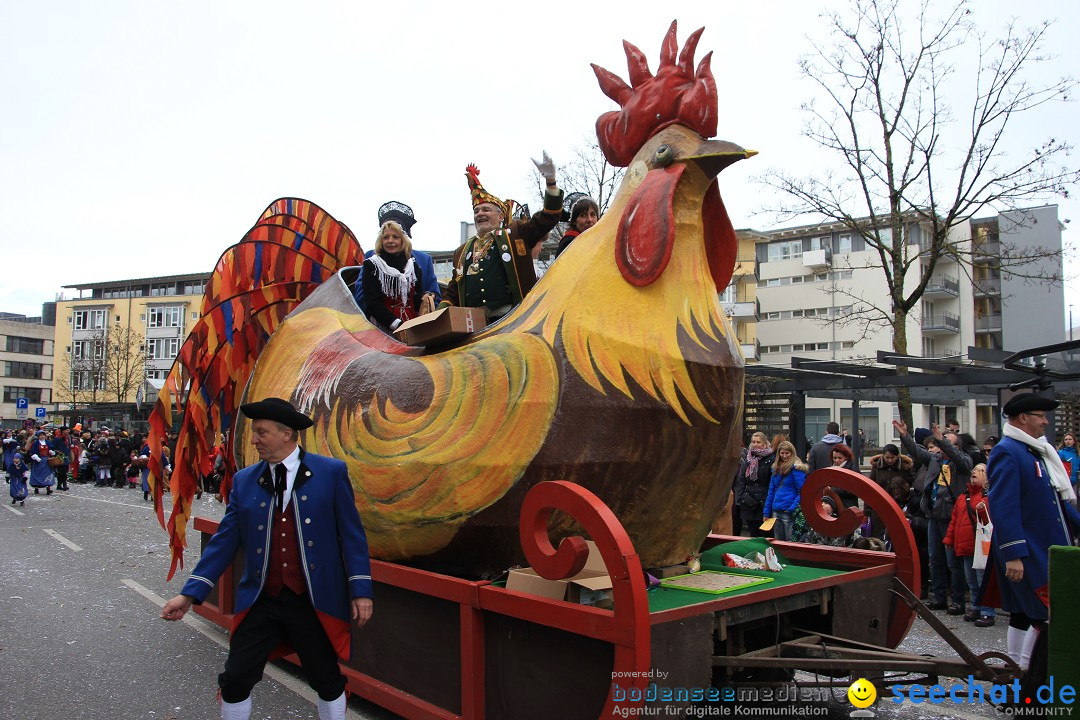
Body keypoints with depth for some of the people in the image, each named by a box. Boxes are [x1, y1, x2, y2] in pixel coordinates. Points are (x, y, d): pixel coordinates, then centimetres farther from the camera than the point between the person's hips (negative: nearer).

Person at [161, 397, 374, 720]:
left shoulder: (332, 472, -7)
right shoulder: (244, 480, 3)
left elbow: (351, 534, -5)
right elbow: (225, 540, 4)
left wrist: (360, 591, -7)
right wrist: (190, 593, -1)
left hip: (316, 603, -2)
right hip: (260, 602, 3)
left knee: (328, 682, 12)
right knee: (235, 680, 5)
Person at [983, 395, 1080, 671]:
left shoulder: (1038, 450, 14)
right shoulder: (1006, 453, -16)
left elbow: (1057, 498, 23)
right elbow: (1002, 507, -22)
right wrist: (1013, 554, -26)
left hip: (1047, 549, 9)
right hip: (1026, 553, -9)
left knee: (1023, 613, 14)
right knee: (1046, 615, -8)